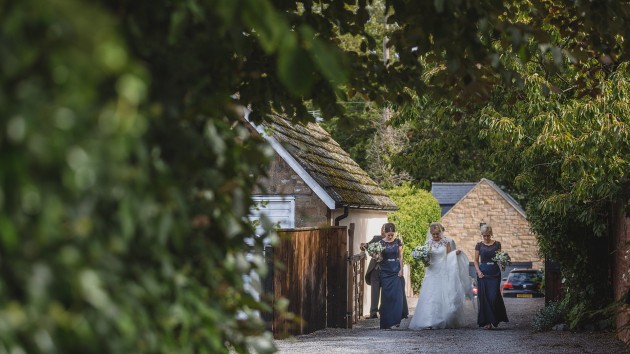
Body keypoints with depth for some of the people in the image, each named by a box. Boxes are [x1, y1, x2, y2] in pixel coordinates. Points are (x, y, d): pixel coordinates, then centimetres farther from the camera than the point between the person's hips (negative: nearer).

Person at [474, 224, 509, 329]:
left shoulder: (497, 244, 7)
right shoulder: (479, 245, 6)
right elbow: (476, 260, 8)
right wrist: (478, 271, -7)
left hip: (495, 273, 0)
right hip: (483, 273, 0)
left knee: (494, 296, -8)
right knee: (484, 297, -2)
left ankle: (494, 319, 7)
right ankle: (486, 321, 4)